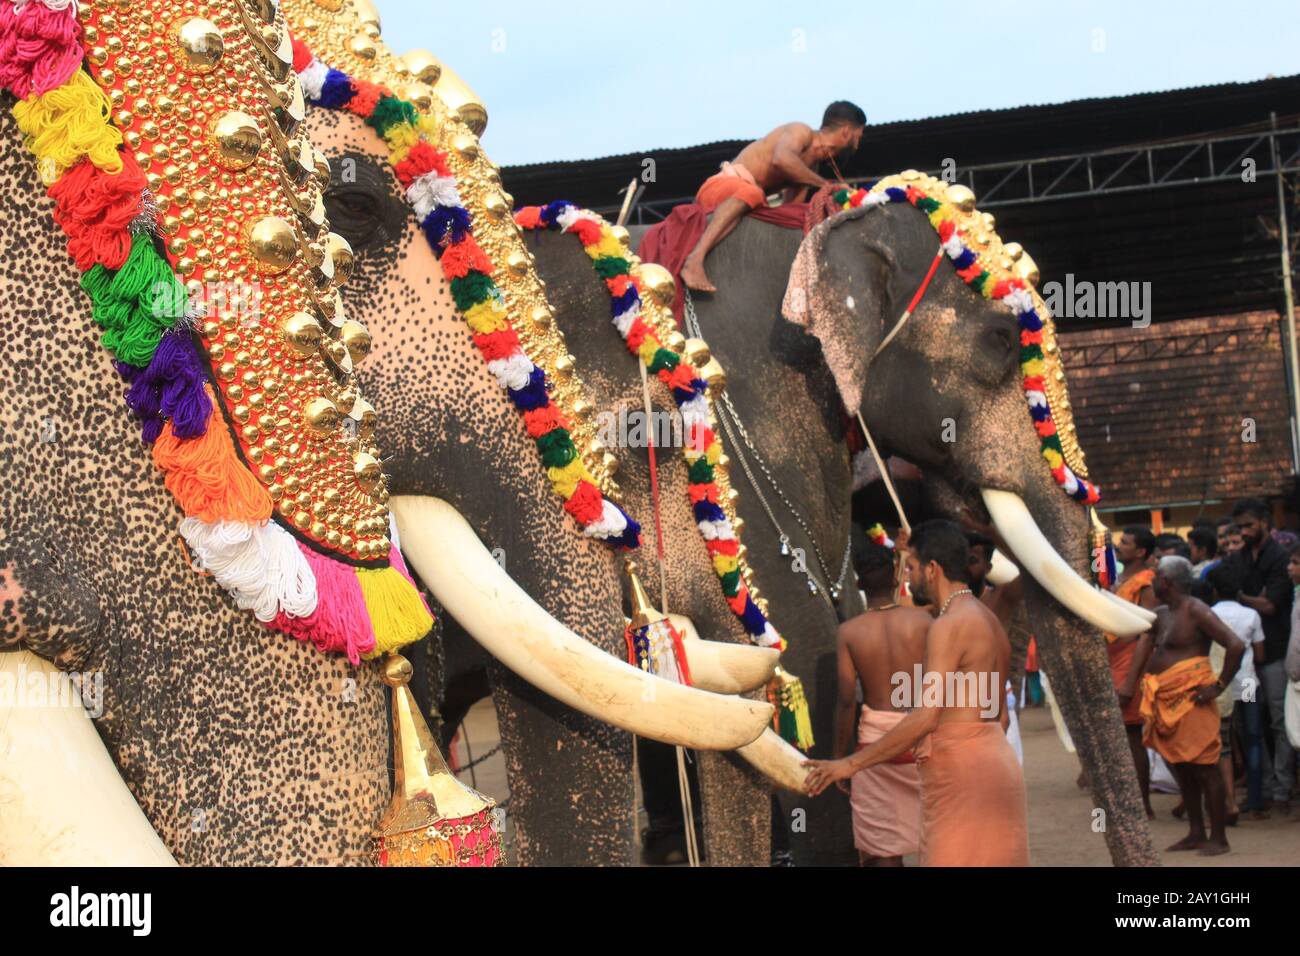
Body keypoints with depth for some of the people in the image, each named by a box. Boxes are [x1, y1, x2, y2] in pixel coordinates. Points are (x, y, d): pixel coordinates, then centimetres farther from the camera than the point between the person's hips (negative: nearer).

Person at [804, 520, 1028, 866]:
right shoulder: (989, 620, 16)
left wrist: (851, 764, -17)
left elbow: (925, 718, -21)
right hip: (998, 765, 10)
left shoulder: (949, 626, -14)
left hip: (963, 776, -10)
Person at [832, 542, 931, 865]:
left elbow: (846, 700, -7)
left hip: (877, 738, -1)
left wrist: (841, 759, 1)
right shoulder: (921, 620, -4)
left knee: (882, 850, 5)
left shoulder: (849, 632, -6)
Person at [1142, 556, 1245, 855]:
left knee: (1203, 768, -5)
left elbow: (1236, 646, -20)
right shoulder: (1163, 614, 12)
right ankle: (1196, 833, 21)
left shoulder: (1196, 611, -13)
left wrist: (1219, 685, -17)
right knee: (1180, 767, 12)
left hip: (1190, 701, -9)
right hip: (1165, 701, 9)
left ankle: (1218, 838, 1)